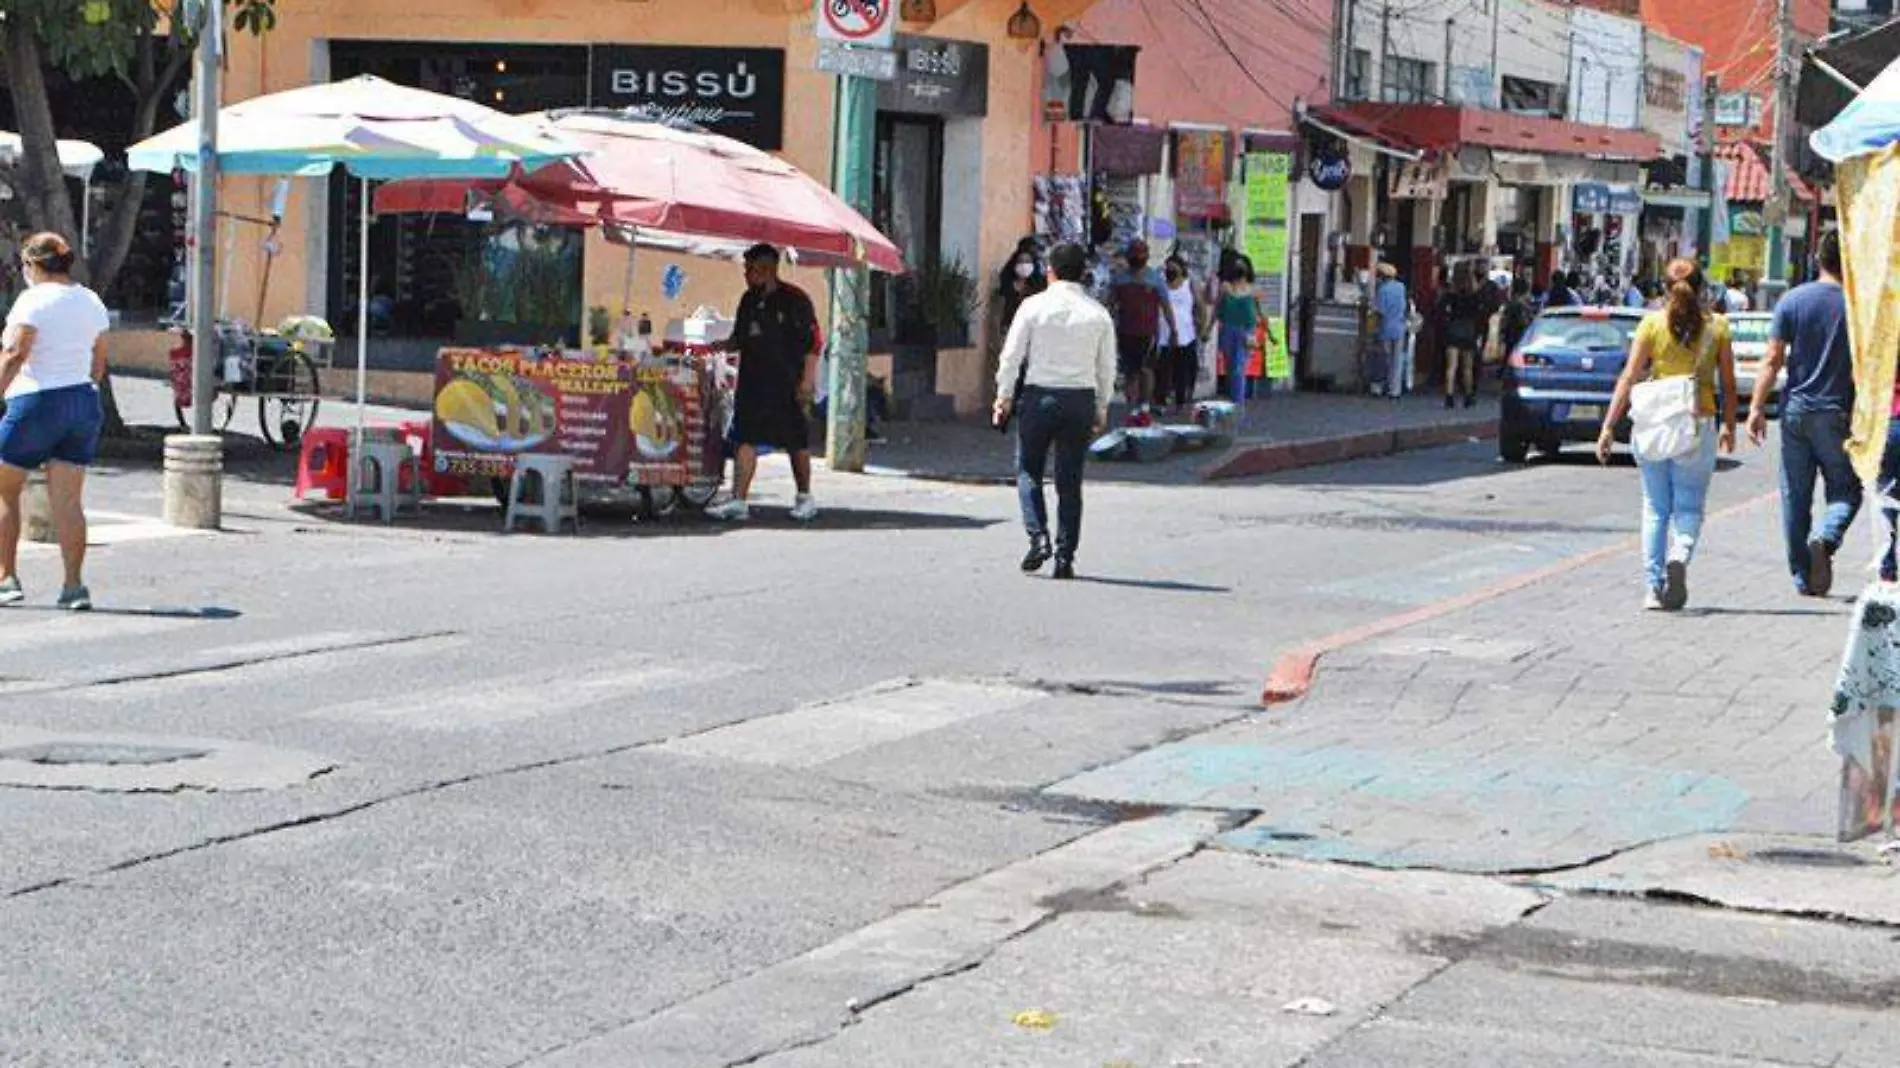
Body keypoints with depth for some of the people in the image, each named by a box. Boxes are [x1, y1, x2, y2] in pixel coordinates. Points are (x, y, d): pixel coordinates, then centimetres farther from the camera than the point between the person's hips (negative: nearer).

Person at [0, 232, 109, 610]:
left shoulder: (34, 300, -11)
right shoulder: (91, 301, 11)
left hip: (36, 404, -6)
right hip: (83, 402, 6)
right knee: (69, 501, 4)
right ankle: (74, 586, -3)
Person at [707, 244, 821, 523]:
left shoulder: (794, 299, -7)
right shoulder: (748, 300, 13)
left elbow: (813, 343, -9)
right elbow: (739, 340, 22)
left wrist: (808, 379, -16)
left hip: (786, 385, -6)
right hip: (752, 382, 6)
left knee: (797, 442, 5)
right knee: (745, 439, -4)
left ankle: (805, 498, 20)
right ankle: (739, 501, -7)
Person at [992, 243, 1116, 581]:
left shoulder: (1034, 306, -3)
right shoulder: (1098, 313, 3)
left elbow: (1012, 354, -3)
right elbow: (1107, 367, 7)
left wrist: (1004, 395, 8)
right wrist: (1101, 408, 17)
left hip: (1039, 396, -2)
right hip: (1081, 398, 2)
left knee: (1028, 470, 12)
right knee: (1070, 480, 7)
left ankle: (1038, 537, -7)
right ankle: (1065, 558, 6)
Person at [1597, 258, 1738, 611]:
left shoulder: (1652, 324, -2)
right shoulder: (1717, 326, 1)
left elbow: (1630, 377, -5)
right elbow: (1728, 384, 4)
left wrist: (1608, 427, -4)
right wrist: (1729, 426, 17)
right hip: (1698, 424, 0)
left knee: (1655, 508, 10)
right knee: (1689, 506, 8)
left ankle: (1653, 587, 7)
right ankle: (1680, 556, -22)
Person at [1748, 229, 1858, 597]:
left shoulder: (1793, 301, -2)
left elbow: (1774, 360, -4)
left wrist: (1757, 407, 0)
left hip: (1796, 411, 2)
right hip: (1838, 415, -2)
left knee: (1795, 498, 9)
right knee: (1845, 491, 8)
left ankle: (1802, 578, 12)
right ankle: (1825, 539, -21)